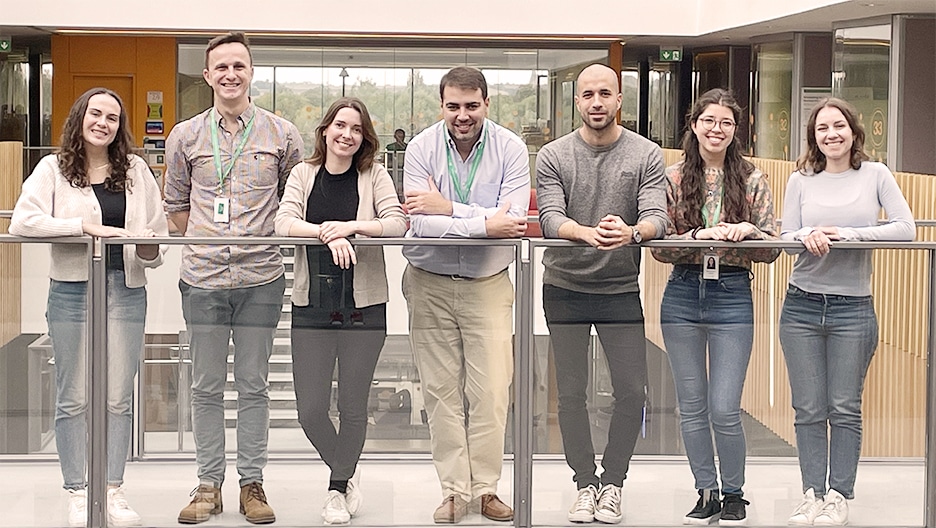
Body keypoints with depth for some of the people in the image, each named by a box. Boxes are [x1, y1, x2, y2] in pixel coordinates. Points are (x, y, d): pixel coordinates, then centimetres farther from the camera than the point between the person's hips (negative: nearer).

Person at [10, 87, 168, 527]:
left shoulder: (136, 170, 9)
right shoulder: (54, 169, 1)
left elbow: (157, 229, 12)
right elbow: (22, 221, -12)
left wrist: (149, 248, -12)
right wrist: (86, 226, -18)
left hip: (126, 289, 2)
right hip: (72, 290, -2)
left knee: (118, 397, 5)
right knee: (73, 398, 2)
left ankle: (112, 490, 13)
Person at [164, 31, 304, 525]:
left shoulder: (282, 134, 4)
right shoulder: (185, 136, 7)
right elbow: (175, 204, 16)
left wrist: (264, 239, 6)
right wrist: (208, 241, 8)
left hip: (260, 279, -1)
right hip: (202, 279, 1)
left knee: (254, 386, 5)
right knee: (206, 386, 6)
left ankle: (252, 483, 12)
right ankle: (208, 484, 13)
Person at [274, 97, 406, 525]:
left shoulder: (373, 175, 3)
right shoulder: (303, 174, 6)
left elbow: (397, 224, -9)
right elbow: (283, 223, -8)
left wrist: (351, 226, -24)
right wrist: (327, 234, -24)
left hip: (363, 305, -1)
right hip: (312, 306, 1)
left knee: (353, 407, 5)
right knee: (310, 410, 0)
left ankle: (338, 488, 28)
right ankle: (346, 473, 28)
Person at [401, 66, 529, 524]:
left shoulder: (510, 149, -8)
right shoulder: (421, 148, -8)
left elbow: (514, 220, -19)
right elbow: (421, 223, -19)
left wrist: (448, 209, -23)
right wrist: (485, 224, -29)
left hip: (488, 282, 0)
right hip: (430, 281, 0)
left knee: (491, 390, -2)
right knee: (441, 389, 4)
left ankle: (485, 487, 9)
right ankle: (454, 490, 10)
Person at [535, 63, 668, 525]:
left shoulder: (647, 155, -2)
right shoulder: (553, 157, -2)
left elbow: (657, 218, -13)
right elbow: (550, 218, -14)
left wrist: (629, 233, -37)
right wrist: (587, 233, -36)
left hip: (621, 289, 0)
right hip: (565, 289, 0)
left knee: (631, 391, -2)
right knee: (571, 393, 5)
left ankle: (612, 483, 14)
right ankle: (585, 484, 18)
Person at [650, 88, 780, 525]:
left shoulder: (752, 181, 3)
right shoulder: (673, 178, 3)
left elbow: (772, 248, 3)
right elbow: (659, 247, -2)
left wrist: (747, 231, -17)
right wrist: (699, 236, -17)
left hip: (732, 296, -2)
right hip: (683, 296, 2)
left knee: (724, 410, -4)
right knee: (691, 407, 8)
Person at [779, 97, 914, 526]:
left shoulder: (875, 175, 2)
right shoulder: (801, 181, 6)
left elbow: (905, 228, -7)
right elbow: (785, 237, 2)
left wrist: (847, 233, -16)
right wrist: (807, 235, -21)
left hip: (853, 309, -1)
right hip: (802, 307, 1)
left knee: (845, 409, 2)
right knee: (808, 409, 4)